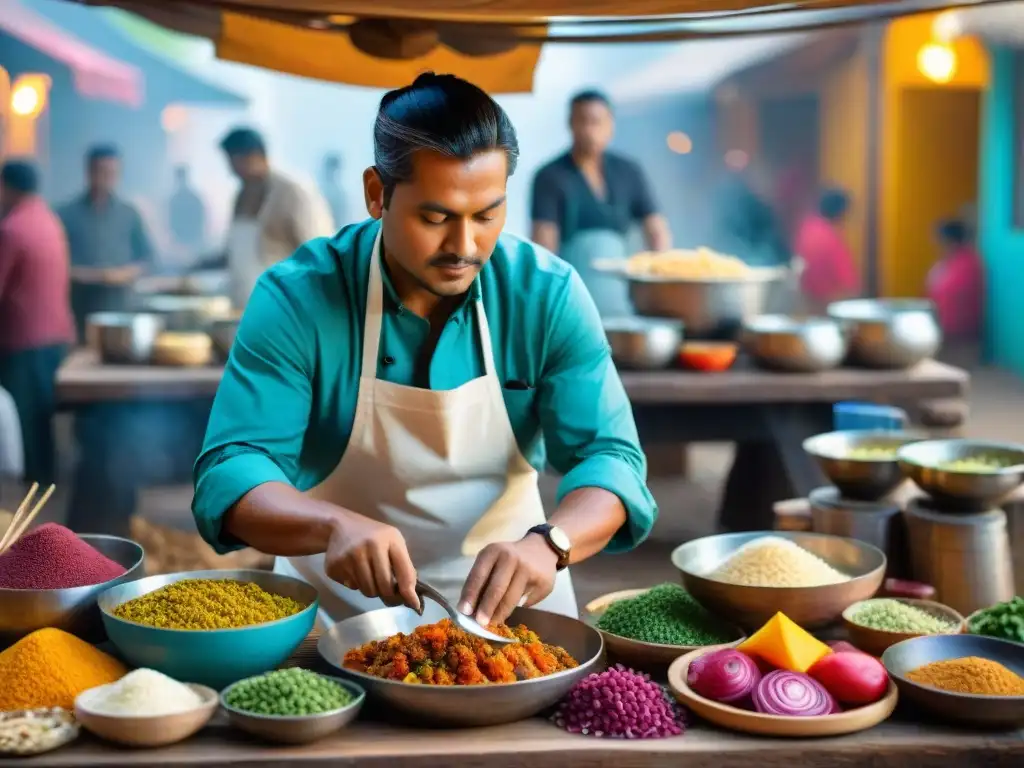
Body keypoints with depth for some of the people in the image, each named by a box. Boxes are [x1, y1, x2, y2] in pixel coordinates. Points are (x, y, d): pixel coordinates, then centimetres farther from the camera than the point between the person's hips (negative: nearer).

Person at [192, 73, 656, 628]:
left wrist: (547, 543, -34)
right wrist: (334, 525, -40)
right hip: (340, 604, -1)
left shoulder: (549, 295, -10)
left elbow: (609, 457, -13)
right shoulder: (295, 298, -15)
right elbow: (229, 474, -19)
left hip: (502, 595, 1)